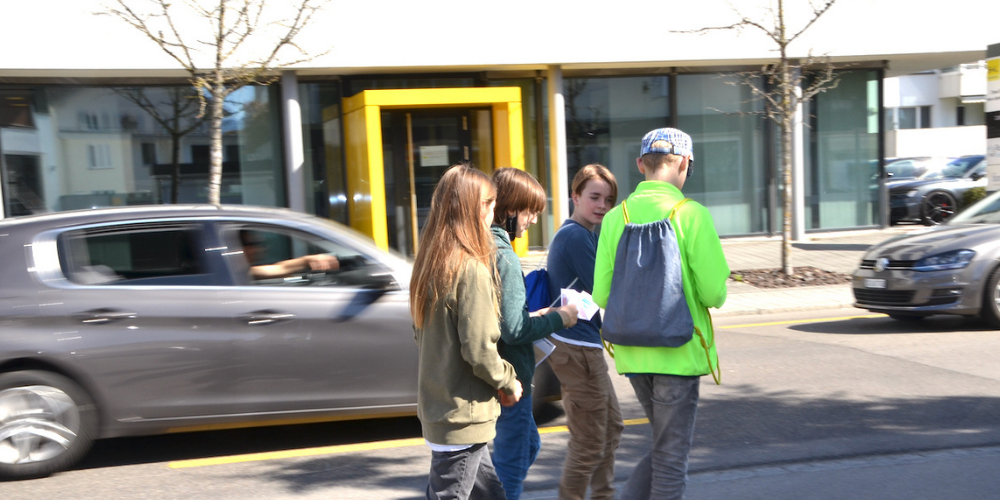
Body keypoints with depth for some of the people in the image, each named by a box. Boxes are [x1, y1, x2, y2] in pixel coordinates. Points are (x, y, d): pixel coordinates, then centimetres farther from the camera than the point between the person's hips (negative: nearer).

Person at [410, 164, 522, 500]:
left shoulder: (429, 264, 7)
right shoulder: (471, 269, -19)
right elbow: (479, 349, -21)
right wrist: (508, 383, -3)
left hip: (435, 406, 9)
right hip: (463, 415, -9)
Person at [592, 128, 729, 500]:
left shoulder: (615, 217, -1)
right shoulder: (691, 214, -12)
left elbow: (601, 296, -2)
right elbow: (714, 293, -14)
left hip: (632, 354, 5)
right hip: (678, 353, -5)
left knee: (665, 448, 22)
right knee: (671, 457, 8)